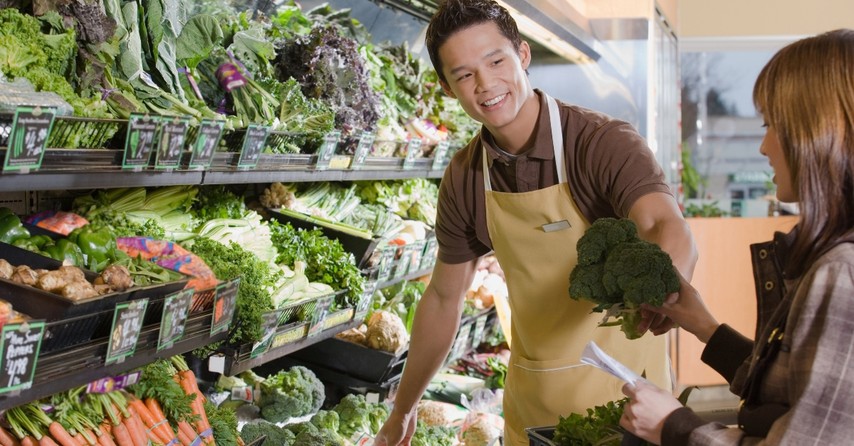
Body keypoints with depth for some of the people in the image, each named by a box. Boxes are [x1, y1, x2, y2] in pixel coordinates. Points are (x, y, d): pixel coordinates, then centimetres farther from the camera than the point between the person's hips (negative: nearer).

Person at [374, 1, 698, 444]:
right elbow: (444, 297, 8)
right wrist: (403, 408, 12)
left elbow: (670, 229, -35)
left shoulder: (605, 143, -18)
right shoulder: (464, 178, -3)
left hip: (619, 384, -4)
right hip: (529, 398, 5)